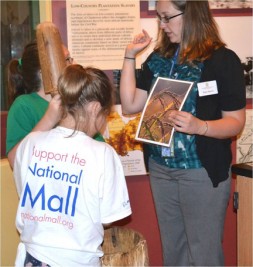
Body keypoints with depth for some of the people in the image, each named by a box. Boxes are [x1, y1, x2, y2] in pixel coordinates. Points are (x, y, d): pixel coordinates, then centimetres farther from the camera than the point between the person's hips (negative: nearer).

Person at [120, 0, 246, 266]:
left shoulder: (223, 60, -10)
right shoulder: (158, 59, 7)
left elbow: (236, 122, -11)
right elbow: (130, 105, 2)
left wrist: (199, 126, -30)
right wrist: (130, 56, -1)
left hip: (203, 172, -5)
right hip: (160, 169, 6)